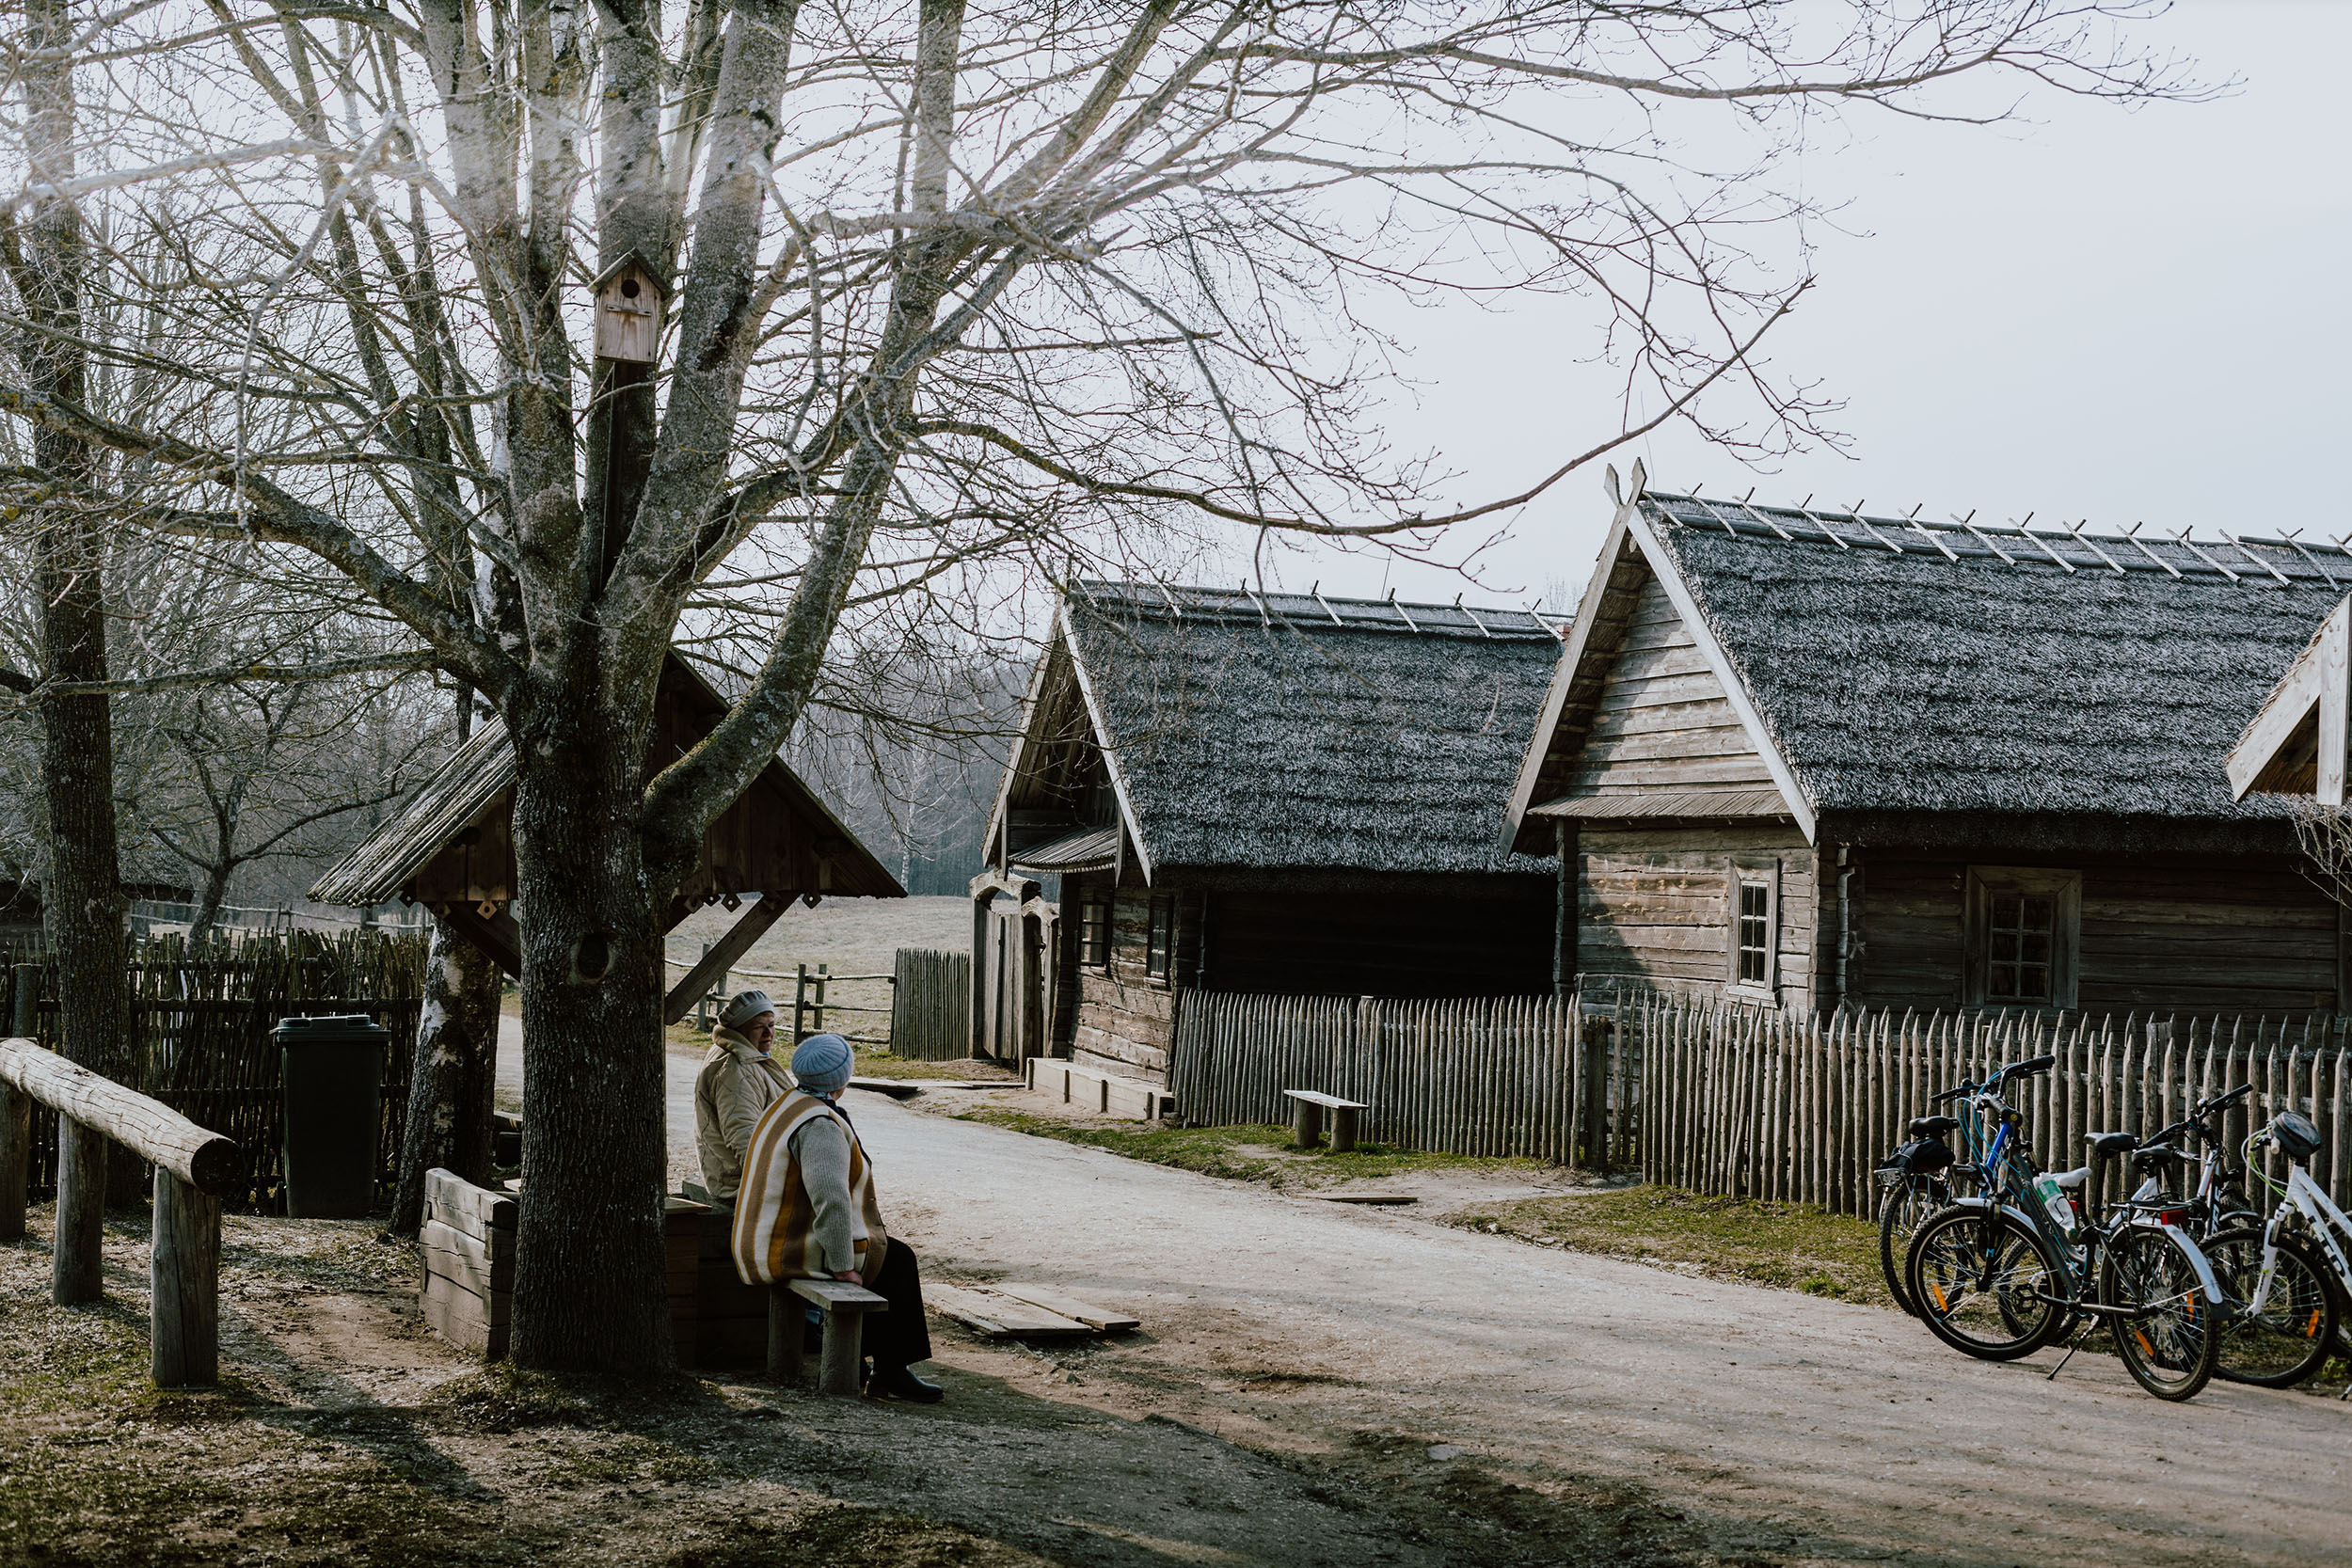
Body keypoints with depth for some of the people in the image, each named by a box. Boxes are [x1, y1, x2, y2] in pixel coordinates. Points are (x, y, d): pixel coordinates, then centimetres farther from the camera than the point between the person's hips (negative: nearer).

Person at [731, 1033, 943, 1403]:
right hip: (798, 1254, -10)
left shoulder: (785, 1107, 10)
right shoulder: (821, 1126, -22)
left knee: (889, 1252, 21)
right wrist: (843, 1266, -23)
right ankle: (891, 1374, 9)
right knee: (896, 1260, 3)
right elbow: (831, 1200, -30)